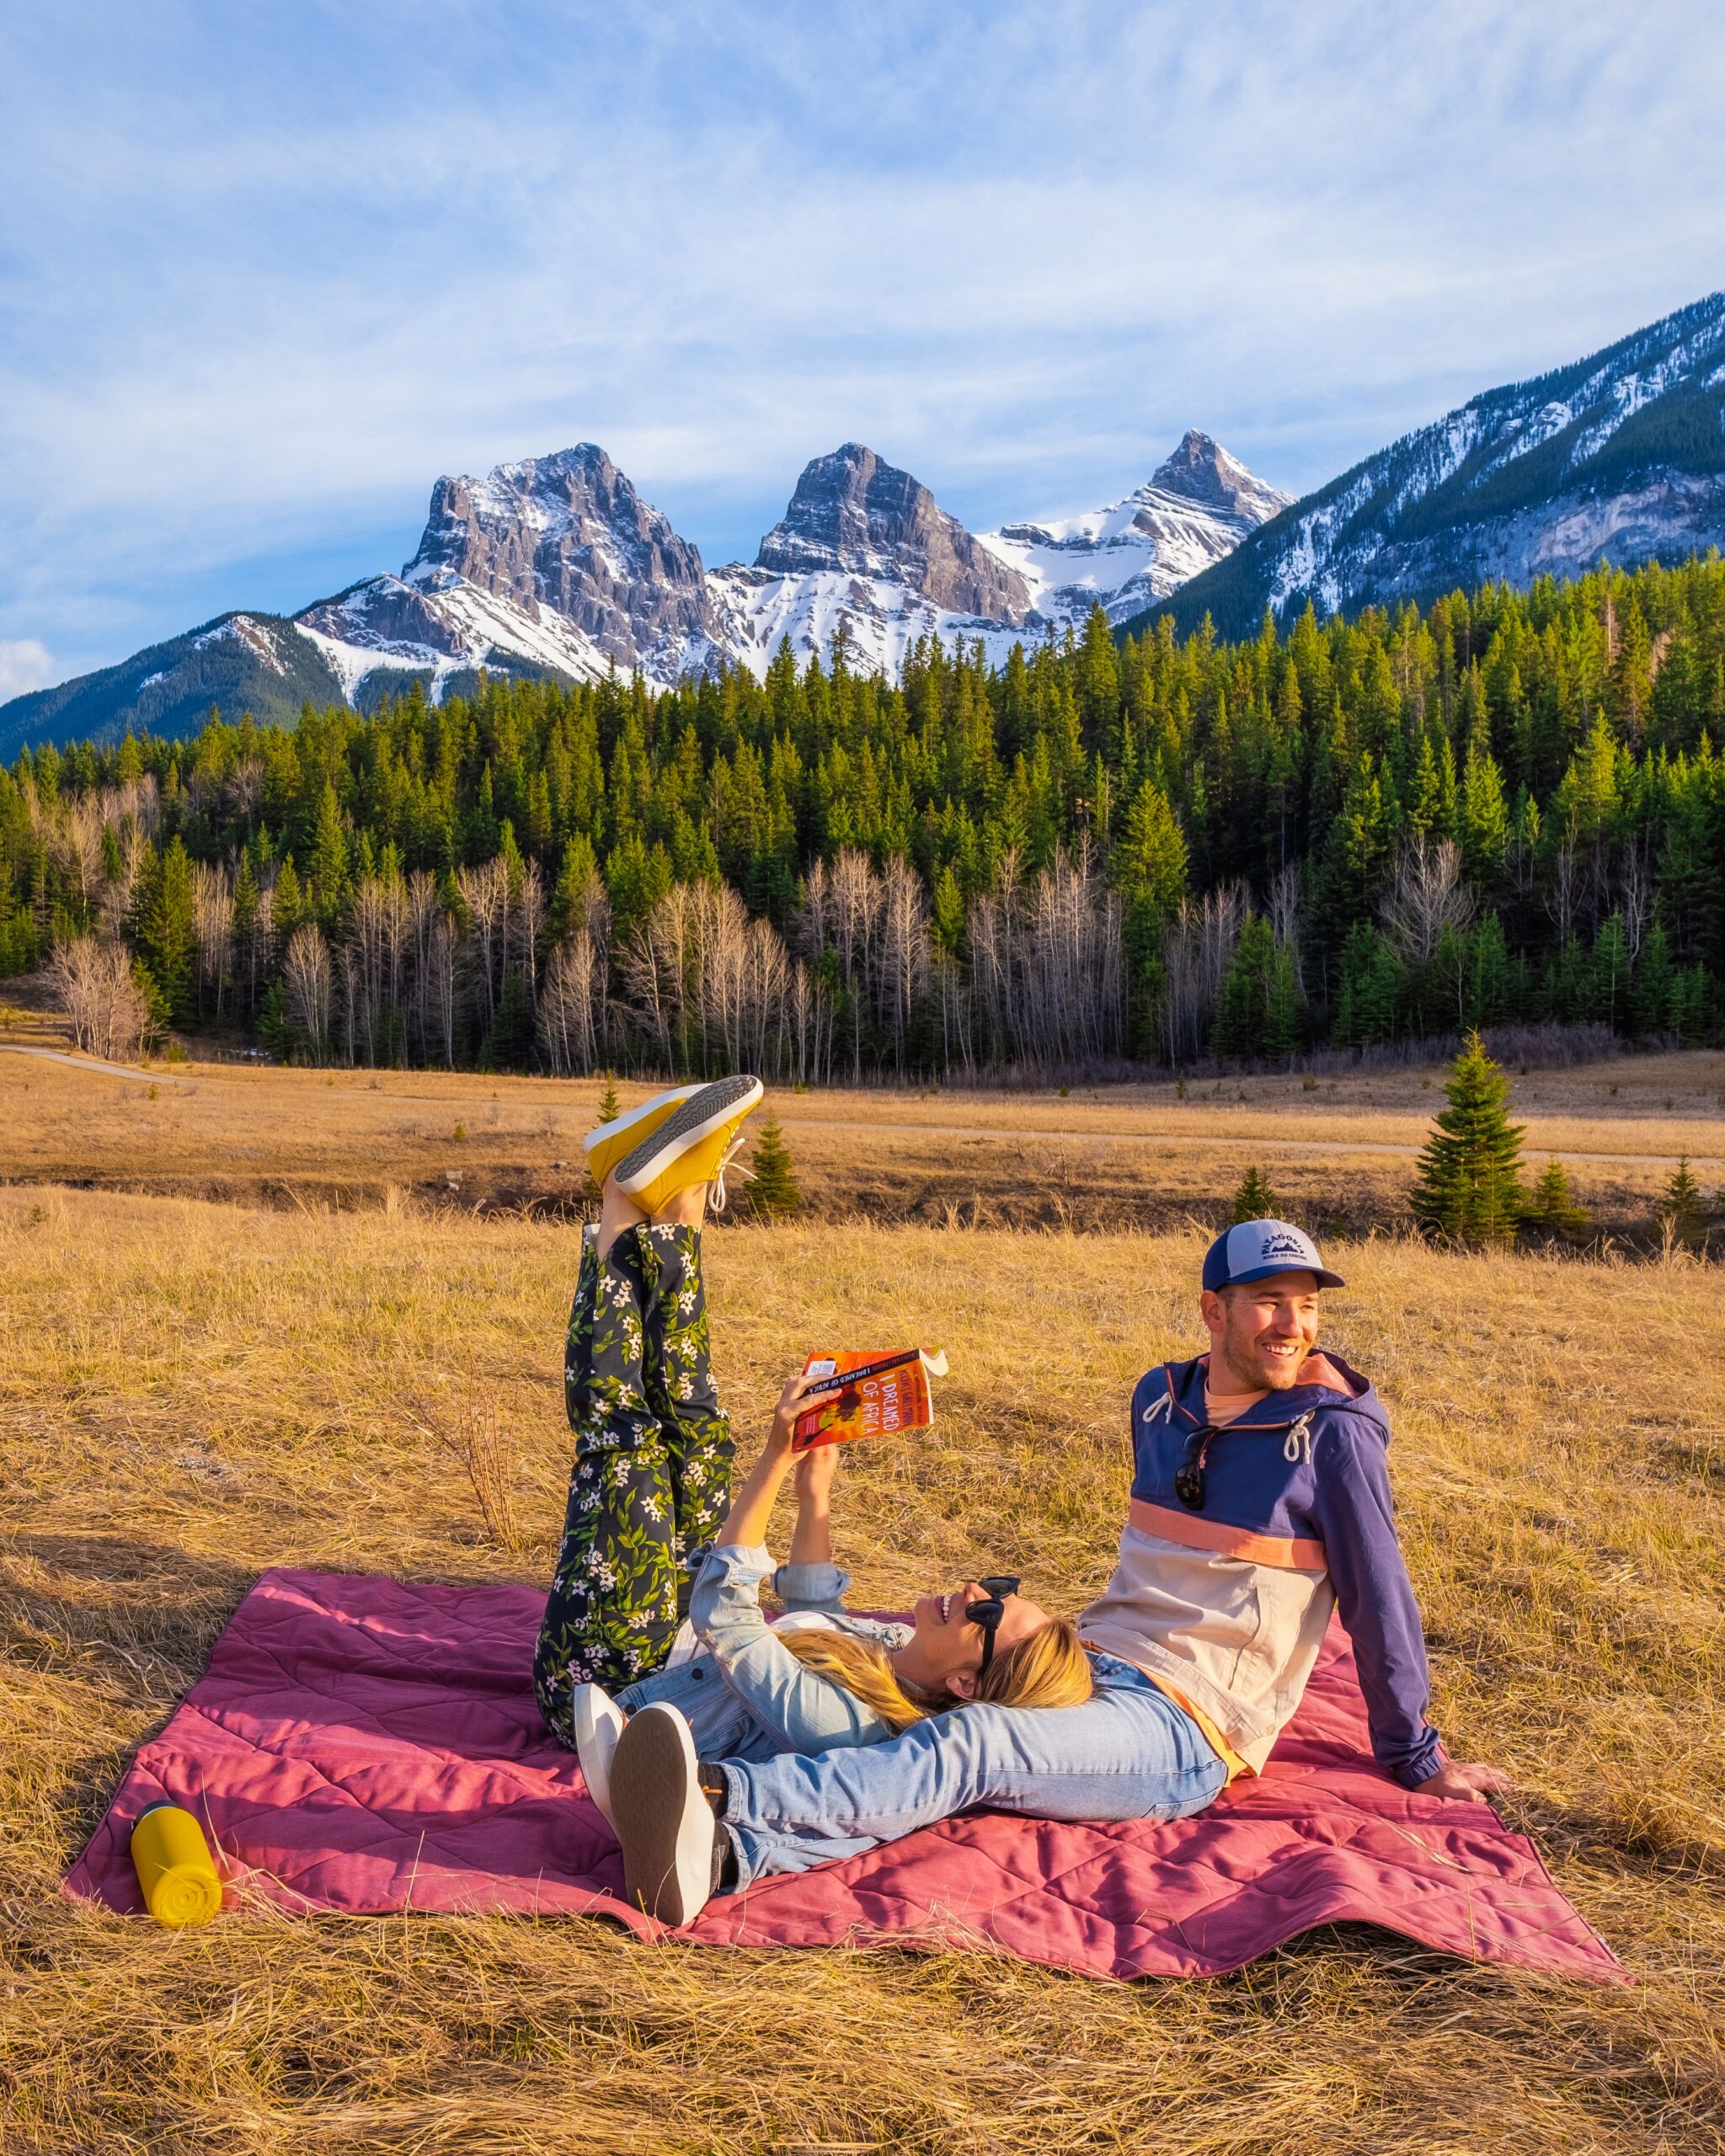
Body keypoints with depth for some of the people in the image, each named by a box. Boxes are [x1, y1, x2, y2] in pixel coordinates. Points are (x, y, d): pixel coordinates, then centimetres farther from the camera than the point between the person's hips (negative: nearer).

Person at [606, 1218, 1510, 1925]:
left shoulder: (1334, 1431, -8)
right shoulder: (1161, 1401, 10)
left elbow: (1378, 1598, -2)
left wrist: (1415, 1758, 6)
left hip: (1183, 1730, -6)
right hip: (1085, 1670, 6)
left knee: (970, 1749, -30)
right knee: (938, 1765, -21)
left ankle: (714, 1787, -47)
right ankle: (719, 1856, -42)